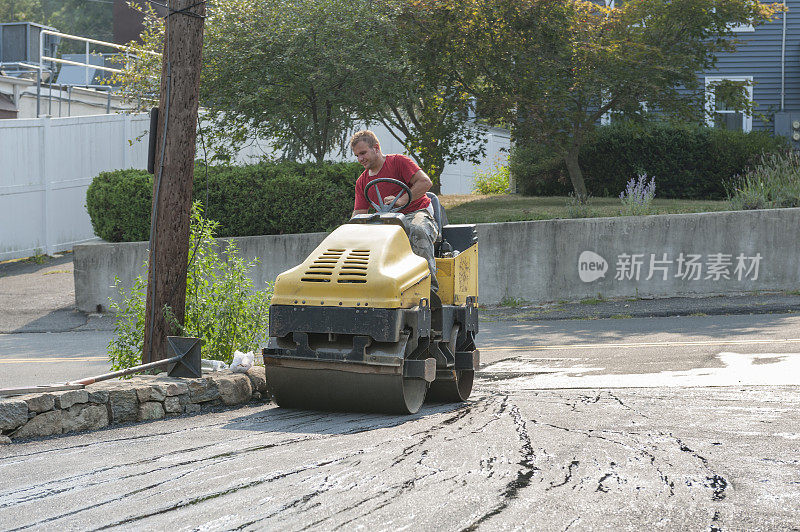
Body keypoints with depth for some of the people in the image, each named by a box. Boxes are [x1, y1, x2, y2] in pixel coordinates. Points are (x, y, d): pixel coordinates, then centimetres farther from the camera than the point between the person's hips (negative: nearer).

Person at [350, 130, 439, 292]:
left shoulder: (398, 161, 0)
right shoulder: (362, 182, 17)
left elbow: (425, 182, -12)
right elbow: (359, 214, 12)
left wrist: (401, 201, -24)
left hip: (417, 213, -5)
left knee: (418, 230, -41)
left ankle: (429, 283, -44)